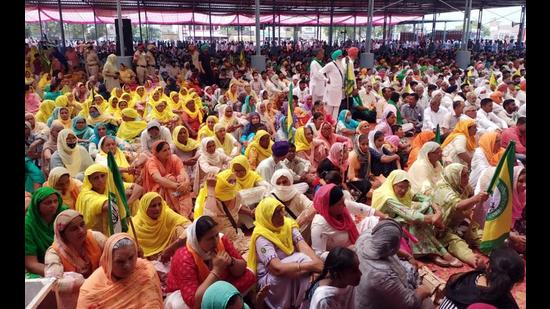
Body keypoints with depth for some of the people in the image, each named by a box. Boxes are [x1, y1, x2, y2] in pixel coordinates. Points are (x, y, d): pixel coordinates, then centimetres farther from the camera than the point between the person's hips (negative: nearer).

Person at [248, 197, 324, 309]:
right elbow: (277, 268, -33)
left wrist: (318, 263, -35)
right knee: (303, 259, -28)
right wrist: (311, 265, -38)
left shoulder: (288, 224, -1)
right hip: (269, 279, -6)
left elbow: (303, 246, -16)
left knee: (307, 263, -24)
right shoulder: (262, 237, -22)